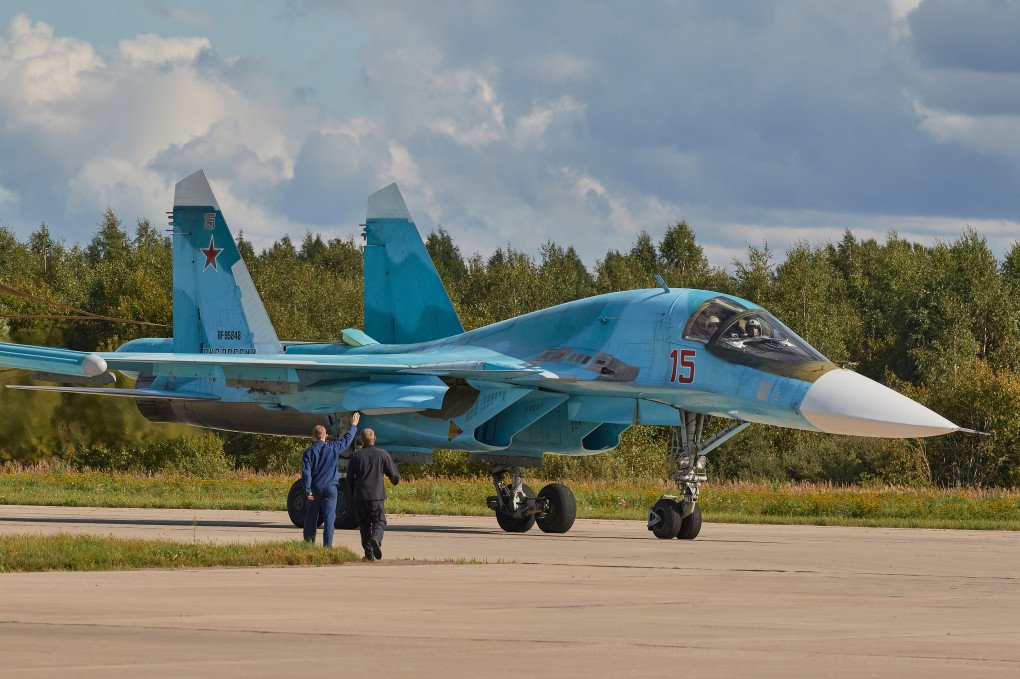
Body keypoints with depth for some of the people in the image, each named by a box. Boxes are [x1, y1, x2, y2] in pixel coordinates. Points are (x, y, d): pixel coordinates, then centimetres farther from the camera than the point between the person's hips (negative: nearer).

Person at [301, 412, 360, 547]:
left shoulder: (309, 452, -3)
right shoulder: (333, 449, -1)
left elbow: (306, 472, -10)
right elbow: (347, 439, 14)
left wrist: (307, 490, -11)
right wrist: (353, 425, 30)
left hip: (315, 489, 0)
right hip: (330, 488, 0)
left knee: (311, 518, 10)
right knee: (329, 518, -1)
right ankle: (327, 546, -6)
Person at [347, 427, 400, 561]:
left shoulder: (355, 455, 2)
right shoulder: (382, 454, 0)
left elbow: (350, 478, 7)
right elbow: (394, 476, 4)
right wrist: (395, 481, 28)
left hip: (360, 496, 1)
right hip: (377, 495, -1)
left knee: (364, 524, 10)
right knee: (379, 521, 5)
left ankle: (368, 553, 5)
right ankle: (376, 539, -26)